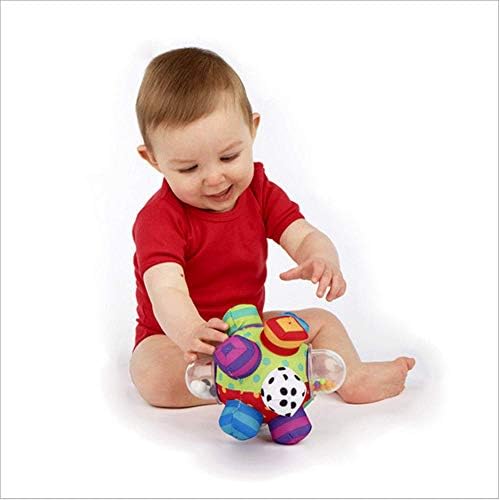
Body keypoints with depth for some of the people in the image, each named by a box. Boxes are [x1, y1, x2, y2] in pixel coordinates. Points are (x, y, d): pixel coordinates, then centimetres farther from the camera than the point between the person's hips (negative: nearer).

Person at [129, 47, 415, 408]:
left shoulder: (260, 191, -4)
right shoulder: (159, 219, -23)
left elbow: (304, 236, -13)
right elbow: (166, 290, -38)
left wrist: (321, 261, -39)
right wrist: (191, 332, -60)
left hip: (248, 326, 6)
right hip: (171, 338, -5)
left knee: (321, 321, -2)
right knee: (154, 377, -36)